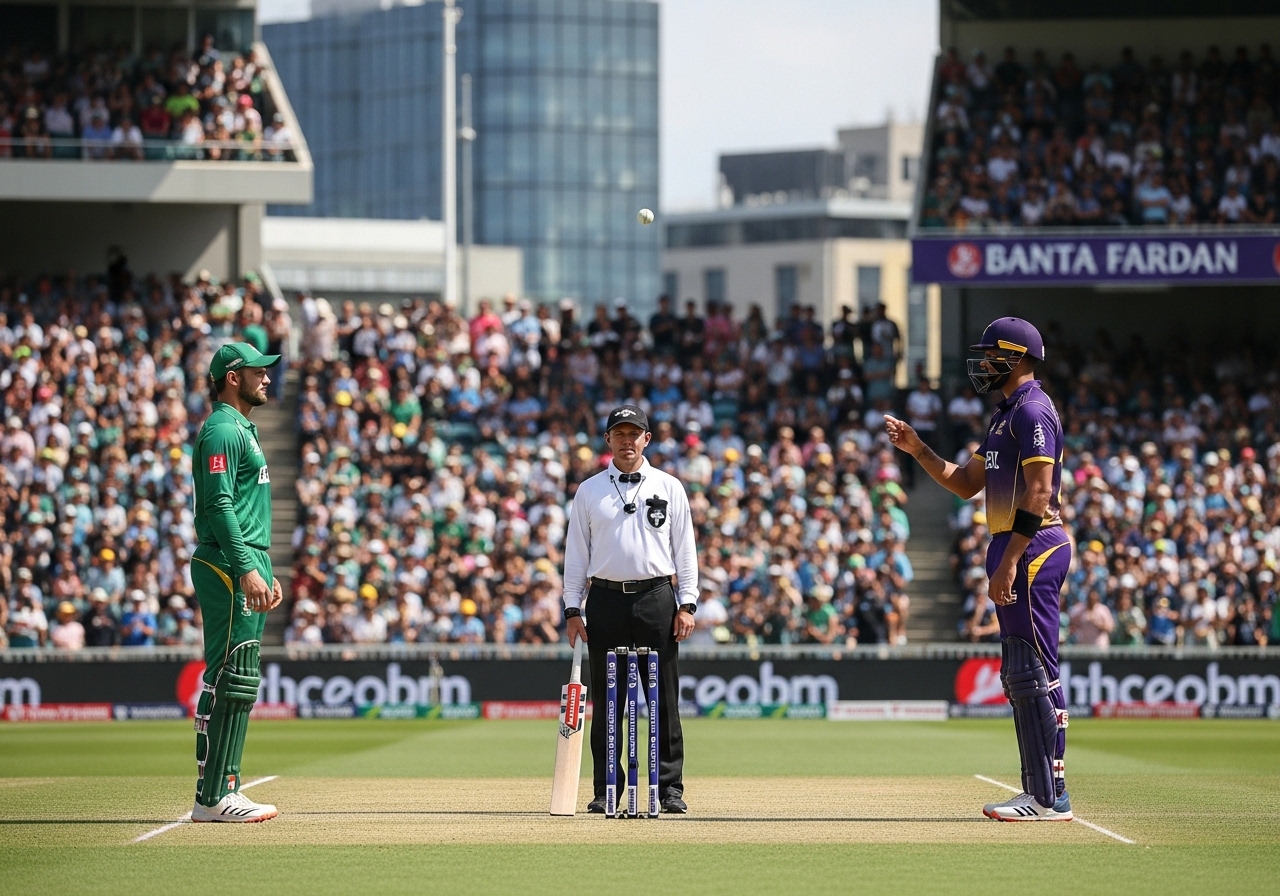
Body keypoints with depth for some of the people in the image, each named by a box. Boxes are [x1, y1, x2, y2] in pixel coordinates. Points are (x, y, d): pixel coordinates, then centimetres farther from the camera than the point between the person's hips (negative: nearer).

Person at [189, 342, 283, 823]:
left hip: (247, 568, 11)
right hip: (227, 567, -11)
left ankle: (224, 789, 14)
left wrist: (265, 573, 23)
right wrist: (247, 571, -26)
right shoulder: (221, 430, -11)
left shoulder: (243, 429, 22)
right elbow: (219, 505, -20)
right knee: (230, 681, -12)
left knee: (236, 683, 11)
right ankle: (212, 797, -13)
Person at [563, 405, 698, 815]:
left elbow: (684, 548, 7)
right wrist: (572, 608, 2)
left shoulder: (669, 488, 8)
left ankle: (670, 788, 2)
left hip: (656, 597, -1)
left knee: (664, 699, -2)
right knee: (605, 701, 2)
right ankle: (605, 791, 6)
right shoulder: (589, 491, 9)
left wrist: (686, 604, -2)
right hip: (606, 599, 1)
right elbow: (576, 551, 9)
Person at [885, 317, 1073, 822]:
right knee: (1020, 676, 12)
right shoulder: (1006, 415, 20)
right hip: (1012, 551, 11)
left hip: (1033, 548, -11)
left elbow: (1039, 492, -20)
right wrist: (918, 450, 14)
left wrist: (1009, 563, -24)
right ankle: (1039, 792, 15)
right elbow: (966, 483, 26)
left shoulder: (1033, 411, -12)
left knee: (1034, 674, -12)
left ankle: (1051, 798, -13)